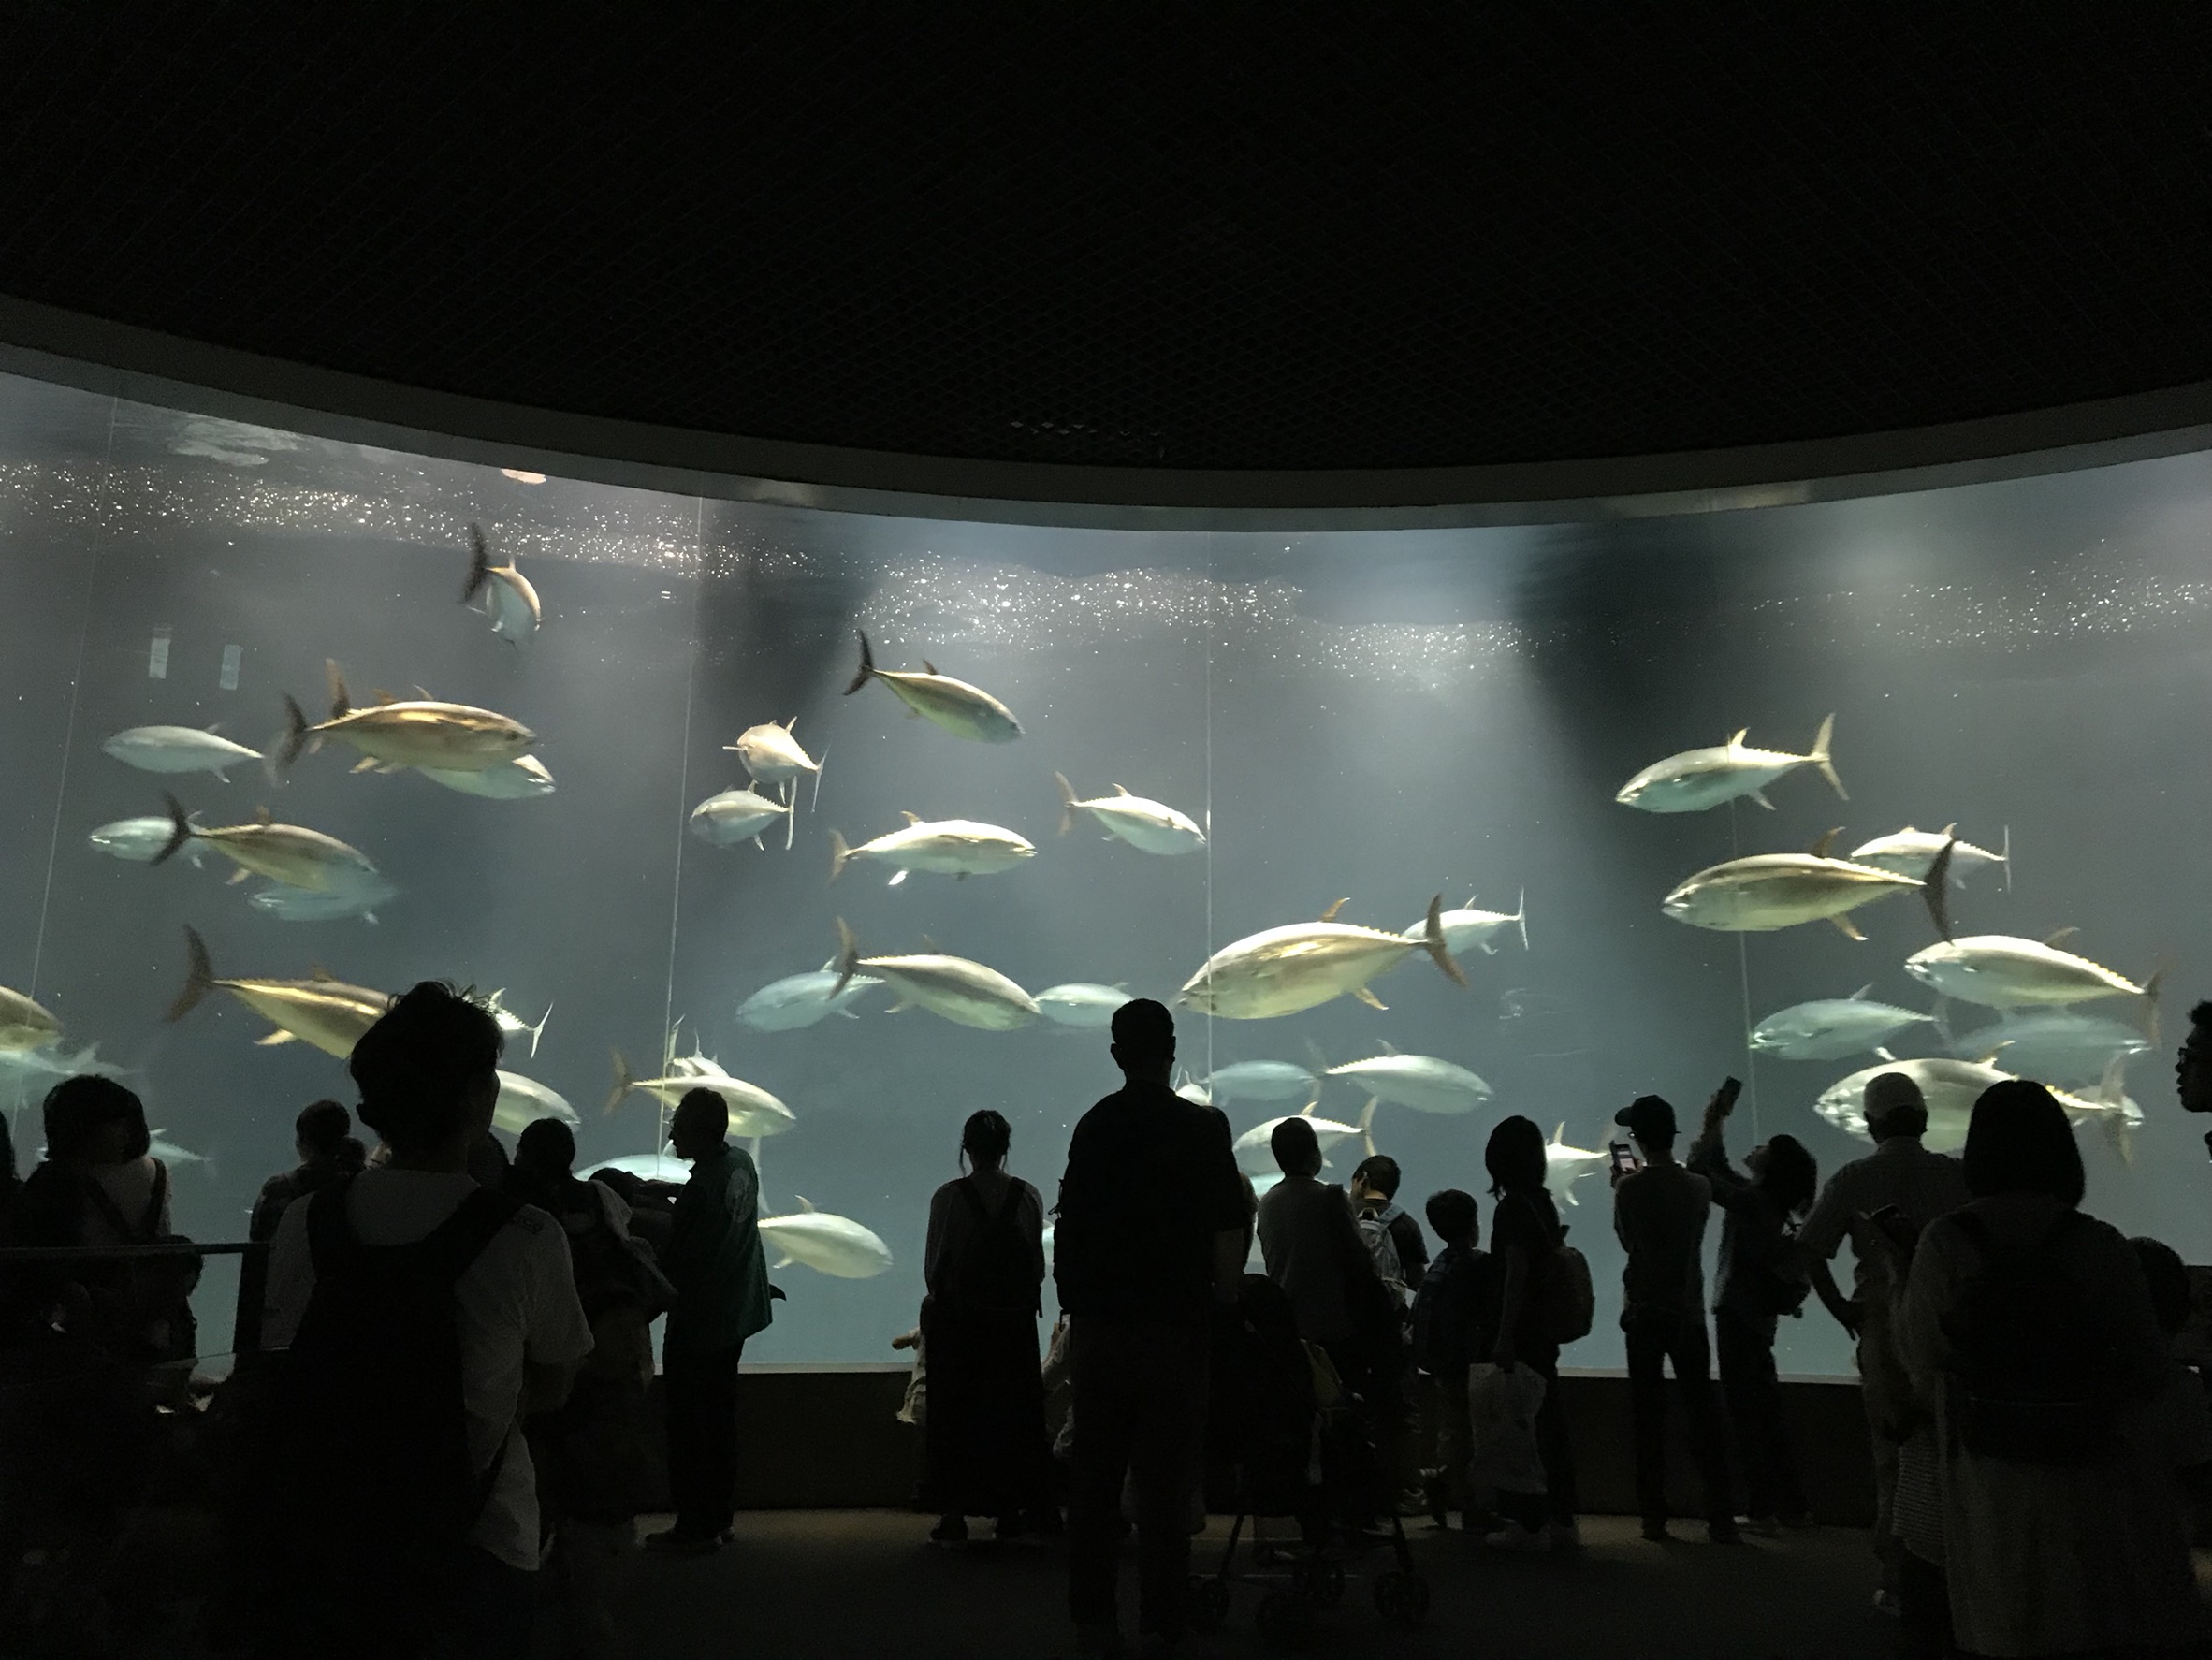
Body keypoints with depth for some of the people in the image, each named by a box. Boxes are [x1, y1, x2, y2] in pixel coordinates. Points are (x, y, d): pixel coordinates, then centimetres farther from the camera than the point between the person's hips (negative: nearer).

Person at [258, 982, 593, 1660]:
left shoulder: (303, 1222, -10)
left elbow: (285, 1374, 2)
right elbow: (550, 1392, -5)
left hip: (322, 1545, 3)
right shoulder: (529, 1240, -20)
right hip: (472, 1554, -3)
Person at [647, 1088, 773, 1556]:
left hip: (698, 1324, -9)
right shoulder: (742, 1163, -1)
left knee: (690, 1427, 4)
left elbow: (674, 1266, -20)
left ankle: (695, 1527, 13)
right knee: (720, 1418, 18)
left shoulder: (699, 1189, -26)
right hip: (737, 1312, 9)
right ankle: (719, 1517, 28)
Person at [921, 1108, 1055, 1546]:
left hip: (957, 1318, -2)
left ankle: (954, 1514, 11)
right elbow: (1038, 1264, 2)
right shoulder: (1028, 1196, -4)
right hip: (1015, 1317, 2)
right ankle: (1012, 1509, 17)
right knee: (1014, 1411, 13)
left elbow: (932, 1267, -5)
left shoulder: (947, 1197, -11)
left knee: (953, 1412, 8)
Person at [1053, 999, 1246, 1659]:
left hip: (1096, 1325, 3)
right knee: (1164, 1481, 4)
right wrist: (1225, 1300, 5)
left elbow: (1072, 1226, 8)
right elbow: (1228, 1232, -9)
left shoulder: (1092, 1126, 3)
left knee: (1093, 1476, 11)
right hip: (1173, 1326, -3)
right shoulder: (1202, 1128, -8)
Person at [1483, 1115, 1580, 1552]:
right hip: (1543, 1329, 8)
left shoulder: (1510, 1208, -15)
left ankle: (1531, 1525, 4)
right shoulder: (1542, 1201, 8)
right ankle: (1561, 1521, 21)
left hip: (1520, 1329, -8)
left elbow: (1517, 1274, -20)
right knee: (1549, 1421, 14)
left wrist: (1504, 1339, -21)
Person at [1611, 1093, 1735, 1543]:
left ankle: (1653, 1517, 7)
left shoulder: (1630, 1189, -10)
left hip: (1643, 1314, -2)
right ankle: (1720, 1518, 6)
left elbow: (1627, 1240, 2)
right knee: (1702, 1416, 7)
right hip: (1688, 1314, 2)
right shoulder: (1698, 1187, -3)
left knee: (1649, 1417, 5)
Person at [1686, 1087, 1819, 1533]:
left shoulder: (1752, 1202, -18)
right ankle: (1791, 1505, 23)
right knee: (1766, 1412, 16)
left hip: (1738, 1314, -9)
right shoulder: (1762, 1202, 8)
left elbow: (1701, 1173, -20)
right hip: (1757, 1315, 9)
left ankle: (1762, 1511, 3)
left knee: (1746, 1413, -2)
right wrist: (1715, 1126, 13)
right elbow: (1718, 1172, 18)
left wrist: (1712, 1124, -11)